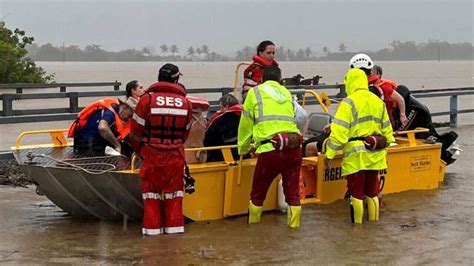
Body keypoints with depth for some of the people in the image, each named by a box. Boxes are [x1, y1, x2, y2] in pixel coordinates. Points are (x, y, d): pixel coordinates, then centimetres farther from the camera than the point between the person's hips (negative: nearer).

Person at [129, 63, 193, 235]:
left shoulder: (147, 99, -7)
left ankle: (152, 228, 10)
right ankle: (174, 226, 14)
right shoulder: (185, 102, 1)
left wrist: (139, 151, 12)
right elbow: (185, 133, 7)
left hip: (151, 155, -1)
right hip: (175, 156, 2)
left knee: (151, 191, 9)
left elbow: (136, 130, -3)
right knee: (174, 191, 12)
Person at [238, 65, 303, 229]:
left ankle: (253, 226, 23)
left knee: (258, 193, 13)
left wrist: (243, 150, 26)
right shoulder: (287, 93, 21)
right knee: (293, 192, 13)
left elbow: (245, 125, 13)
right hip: (294, 147, 3)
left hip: (270, 149, -3)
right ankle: (294, 226, 13)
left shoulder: (255, 92, 11)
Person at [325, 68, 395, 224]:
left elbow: (339, 132, -16)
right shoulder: (378, 102, 11)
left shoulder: (349, 103, -11)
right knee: (372, 192, 16)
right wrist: (384, 148, 27)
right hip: (375, 155, 6)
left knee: (356, 193, 2)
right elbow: (387, 130, 16)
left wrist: (329, 154, -12)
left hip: (356, 155, -6)